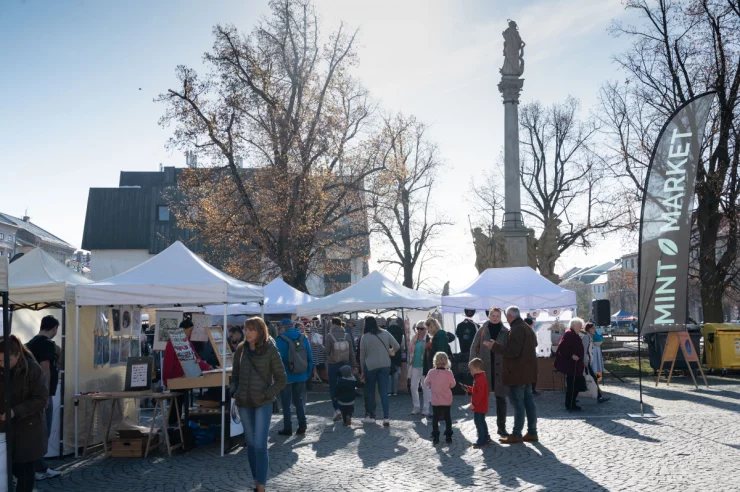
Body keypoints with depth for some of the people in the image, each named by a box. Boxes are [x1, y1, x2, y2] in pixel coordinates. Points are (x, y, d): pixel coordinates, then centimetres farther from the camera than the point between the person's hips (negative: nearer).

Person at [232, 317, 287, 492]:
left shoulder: (270, 351, -9)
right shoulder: (241, 349, 3)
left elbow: (281, 379, -4)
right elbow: (235, 374, 16)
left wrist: (266, 395, -11)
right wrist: (234, 391, 2)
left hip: (263, 404, -4)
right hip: (244, 403, 4)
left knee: (260, 446, -9)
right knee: (250, 444, 11)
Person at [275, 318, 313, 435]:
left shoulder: (280, 340, -11)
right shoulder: (303, 339, 3)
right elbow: (310, 358, 4)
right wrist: (307, 374, 10)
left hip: (286, 377, -4)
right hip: (301, 377, 4)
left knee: (286, 403, 7)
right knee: (299, 401, 16)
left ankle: (287, 428, 8)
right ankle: (302, 425, 10)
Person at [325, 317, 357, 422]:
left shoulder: (329, 336, -10)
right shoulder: (347, 336, -1)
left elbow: (326, 351, -10)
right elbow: (351, 353, 3)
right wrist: (354, 366, 9)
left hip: (333, 365, -3)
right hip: (345, 365, 3)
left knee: (333, 388, 6)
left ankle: (337, 409, -9)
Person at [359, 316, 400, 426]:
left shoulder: (365, 337, -7)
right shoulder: (386, 334, 0)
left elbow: (362, 356, -2)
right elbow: (397, 346, 2)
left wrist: (362, 371, 8)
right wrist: (390, 351, 24)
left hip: (370, 366, -2)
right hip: (385, 365, 3)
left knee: (370, 391, 12)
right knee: (384, 391, 4)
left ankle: (371, 416, 19)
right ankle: (386, 418, -4)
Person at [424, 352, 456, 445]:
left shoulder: (431, 373, -15)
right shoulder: (449, 373, -14)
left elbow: (426, 383, -1)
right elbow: (453, 384, -1)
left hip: (435, 401, -1)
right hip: (447, 401, 1)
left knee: (435, 418, 9)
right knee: (447, 418, 15)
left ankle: (435, 437, 8)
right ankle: (448, 436, 17)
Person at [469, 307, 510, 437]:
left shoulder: (505, 332, 3)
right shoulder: (482, 330, 3)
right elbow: (474, 347, 4)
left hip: (500, 369, 1)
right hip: (484, 369, 0)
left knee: (501, 398, 6)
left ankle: (501, 427, 17)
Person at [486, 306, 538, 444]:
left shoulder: (516, 330, -18)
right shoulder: (528, 328, 14)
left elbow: (512, 351, -23)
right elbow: (533, 345, 22)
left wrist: (495, 346, -16)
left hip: (517, 374, -10)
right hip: (528, 372, 10)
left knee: (518, 403, -4)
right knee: (528, 402, 11)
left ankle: (516, 435, 1)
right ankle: (532, 433, 15)